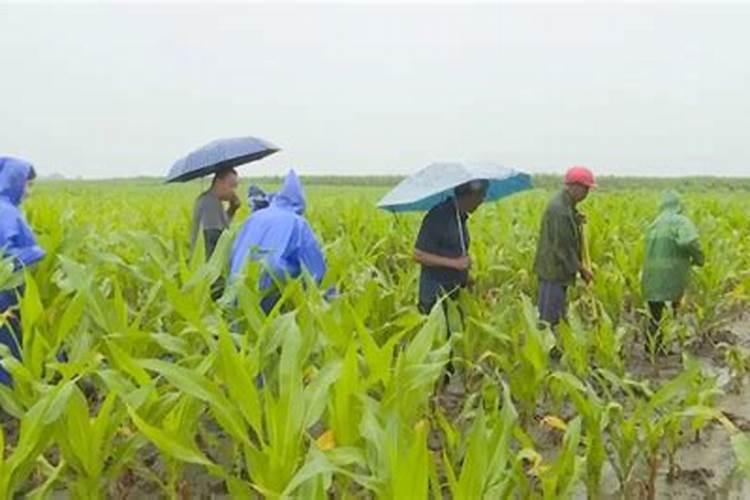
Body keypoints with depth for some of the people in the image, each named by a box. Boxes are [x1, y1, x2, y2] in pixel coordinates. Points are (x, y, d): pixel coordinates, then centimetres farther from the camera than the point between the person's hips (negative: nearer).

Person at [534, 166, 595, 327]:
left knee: (558, 313, 16)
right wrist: (581, 268, -15)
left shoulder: (567, 205, 11)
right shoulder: (559, 208, -22)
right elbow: (562, 245, -22)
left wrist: (577, 222, 4)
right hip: (553, 270, -11)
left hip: (560, 269, 11)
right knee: (549, 316, -4)